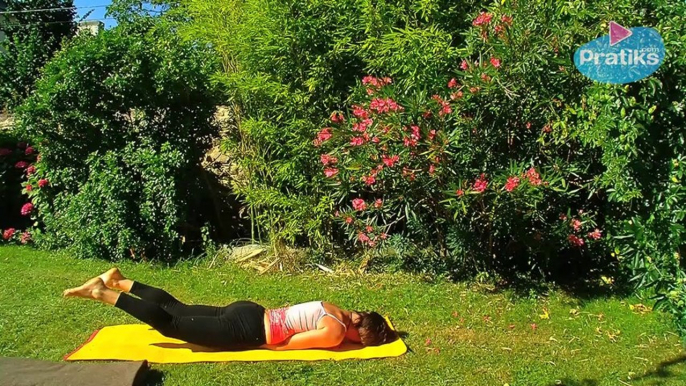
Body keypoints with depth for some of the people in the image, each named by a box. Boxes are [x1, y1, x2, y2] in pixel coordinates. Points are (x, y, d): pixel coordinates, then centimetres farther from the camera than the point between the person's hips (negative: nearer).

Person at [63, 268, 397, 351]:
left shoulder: (336, 311, 11)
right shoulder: (335, 333, -16)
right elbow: (288, 344, -16)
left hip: (249, 313, 7)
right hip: (244, 331, -7)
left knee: (176, 309, 15)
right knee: (171, 324, -3)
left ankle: (118, 280, 18)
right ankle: (102, 293, -2)